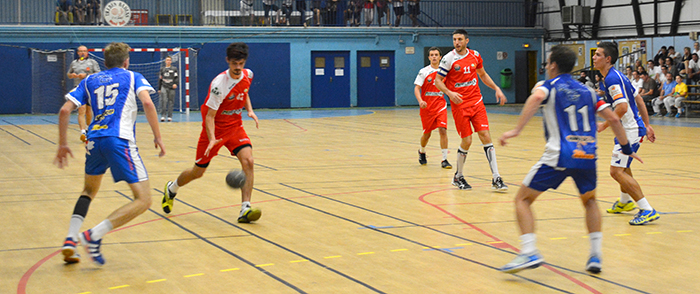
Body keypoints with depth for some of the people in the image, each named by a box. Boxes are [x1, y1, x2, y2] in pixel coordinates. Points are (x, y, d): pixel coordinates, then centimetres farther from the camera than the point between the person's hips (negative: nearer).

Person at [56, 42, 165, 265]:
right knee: (143, 200, -3)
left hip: (95, 139, 5)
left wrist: (62, 144, 19)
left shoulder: (89, 81, 23)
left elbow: (65, 110, 12)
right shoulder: (132, 77, 15)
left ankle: (70, 241, 9)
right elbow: (147, 103, -6)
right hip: (120, 140, -5)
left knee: (89, 191, 29)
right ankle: (94, 236, -17)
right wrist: (158, 137, -2)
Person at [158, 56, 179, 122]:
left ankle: (169, 116, 8)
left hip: (171, 87, -1)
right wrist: (159, 88, 16)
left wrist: (175, 83, -16)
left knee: (170, 102, 1)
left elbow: (177, 77, 2)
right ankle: (163, 116, -12)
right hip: (164, 87, 1)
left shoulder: (174, 69, 8)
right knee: (163, 101, -14)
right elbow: (160, 79, 18)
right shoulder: (162, 69, 14)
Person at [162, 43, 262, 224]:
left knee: (248, 160, -20)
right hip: (215, 128, -5)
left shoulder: (247, 75, -6)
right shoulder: (219, 84, -27)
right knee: (198, 172, 7)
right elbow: (209, 116, -24)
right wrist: (212, 139, -37)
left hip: (235, 126, 5)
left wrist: (249, 110, 4)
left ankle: (245, 209, -20)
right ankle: (171, 189, 39)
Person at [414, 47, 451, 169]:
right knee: (427, 133, 8)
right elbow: (416, 88, -9)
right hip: (427, 107, -1)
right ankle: (422, 152, 39)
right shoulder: (424, 72, -4)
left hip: (440, 105, 1)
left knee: (443, 130, -14)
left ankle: (444, 159, -10)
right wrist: (420, 101, -24)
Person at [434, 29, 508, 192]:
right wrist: (449, 93, -22)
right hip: (459, 104, -4)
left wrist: (496, 88, 11)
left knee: (486, 136, -6)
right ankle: (458, 177, 18)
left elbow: (483, 75, 22)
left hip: (477, 102, 4)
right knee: (466, 141, -5)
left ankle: (496, 179, -5)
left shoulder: (475, 55, 6)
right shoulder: (448, 59, -7)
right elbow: (438, 81, -5)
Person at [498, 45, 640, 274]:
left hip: (560, 155, -4)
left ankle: (529, 252, -11)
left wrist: (517, 130, -24)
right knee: (590, 201, 29)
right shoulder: (587, 91, 20)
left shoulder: (548, 86, 7)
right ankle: (596, 256, 16)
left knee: (523, 199, 7)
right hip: (587, 156, 5)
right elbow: (613, 119, 15)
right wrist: (626, 148, 25)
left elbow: (536, 98, -18)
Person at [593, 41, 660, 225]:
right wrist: (647, 125, 21)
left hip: (630, 130, -11)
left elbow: (622, 107, -29)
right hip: (632, 127, 11)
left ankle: (647, 210, -18)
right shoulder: (617, 76, 14)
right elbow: (638, 100, 18)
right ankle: (625, 202, 52)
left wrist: (604, 125, -20)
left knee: (617, 171, -16)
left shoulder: (612, 78, -18)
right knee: (622, 165, 30)